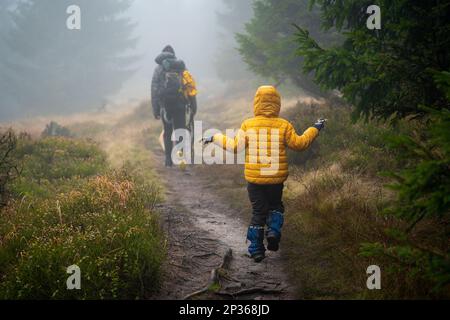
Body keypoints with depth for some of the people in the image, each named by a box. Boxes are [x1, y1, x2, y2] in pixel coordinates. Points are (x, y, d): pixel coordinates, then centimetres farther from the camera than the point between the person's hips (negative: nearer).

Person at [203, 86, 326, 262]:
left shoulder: (248, 125, -7)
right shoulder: (283, 125, -7)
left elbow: (235, 146, -5)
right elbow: (299, 144, -2)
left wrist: (216, 138, 9)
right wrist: (315, 129, 11)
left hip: (254, 178, 0)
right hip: (276, 178, 0)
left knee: (258, 211, 11)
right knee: (275, 206, 23)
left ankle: (256, 249, 11)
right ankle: (274, 231, -3)